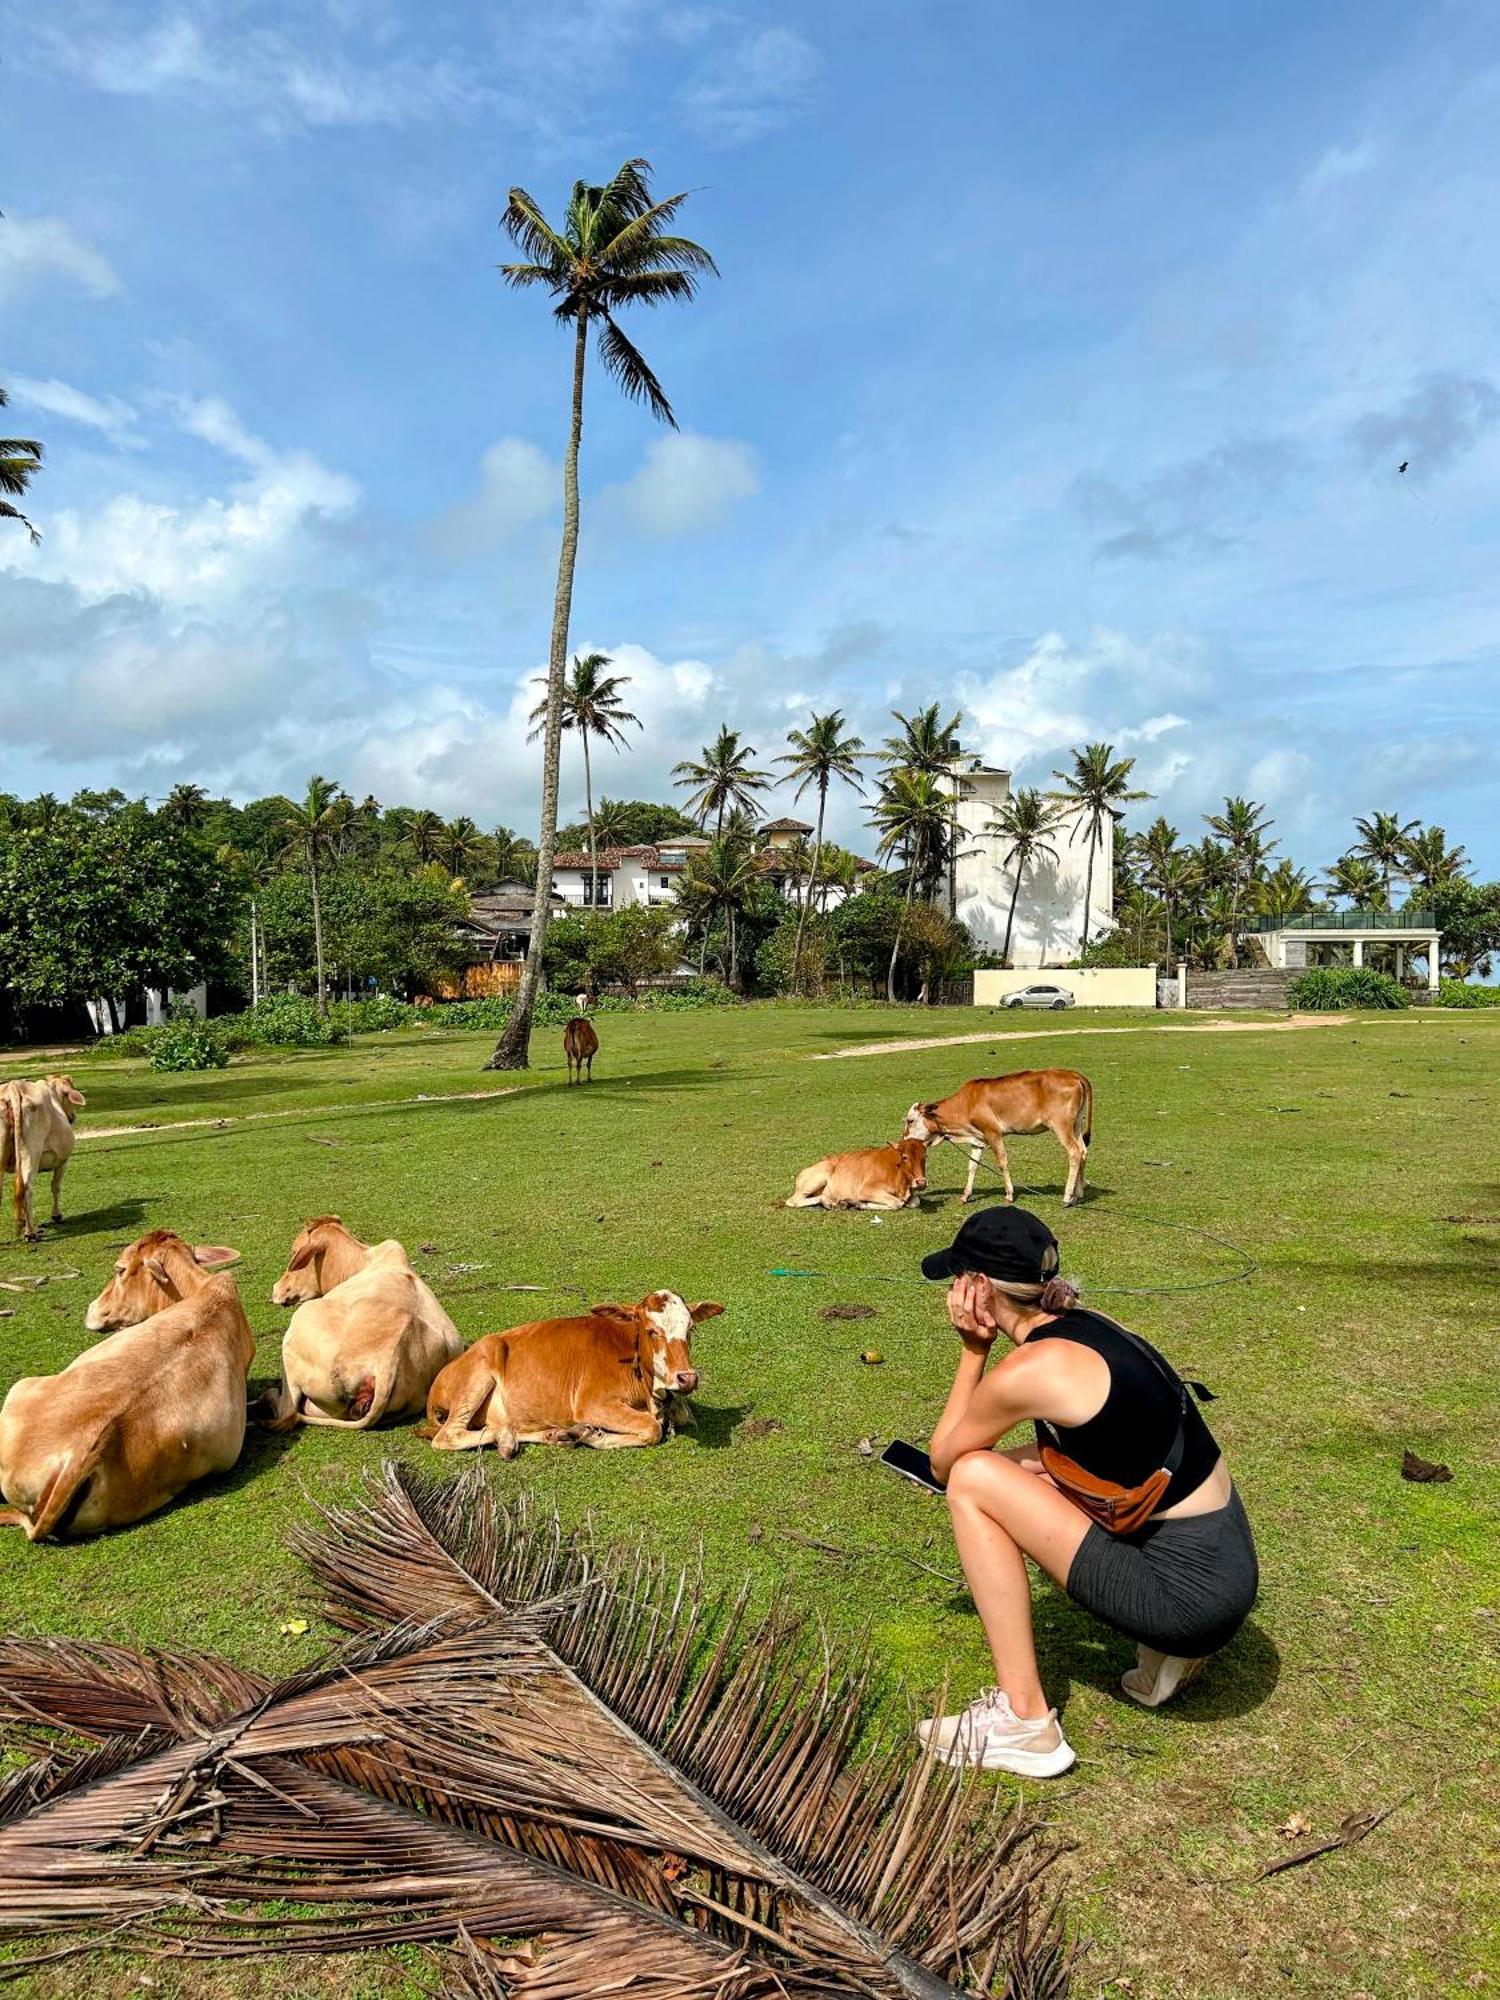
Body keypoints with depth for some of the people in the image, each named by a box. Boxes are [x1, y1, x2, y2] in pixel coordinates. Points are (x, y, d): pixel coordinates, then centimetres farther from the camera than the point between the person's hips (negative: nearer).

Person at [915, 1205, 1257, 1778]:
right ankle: (1166, 1653, 21)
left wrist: (973, 1350, 1)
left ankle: (1023, 1722, -1)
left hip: (1190, 1592, -8)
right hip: (1226, 1562, 8)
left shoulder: (1028, 1370, -19)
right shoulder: (1084, 1328, 5)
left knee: (973, 1481, -9)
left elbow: (942, 1462, -1)